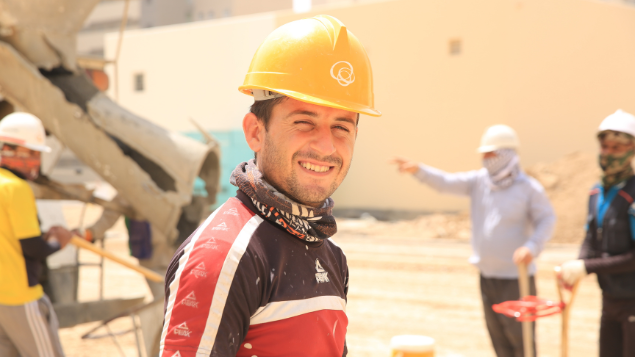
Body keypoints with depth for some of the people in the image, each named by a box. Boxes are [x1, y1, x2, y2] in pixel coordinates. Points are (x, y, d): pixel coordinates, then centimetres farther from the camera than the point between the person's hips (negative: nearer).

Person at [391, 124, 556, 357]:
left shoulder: (529, 188, -9)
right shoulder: (479, 181, 4)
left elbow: (547, 221, -7)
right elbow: (446, 183, -6)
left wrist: (532, 247, -24)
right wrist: (418, 170, -21)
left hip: (516, 278, -5)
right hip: (487, 276, 5)